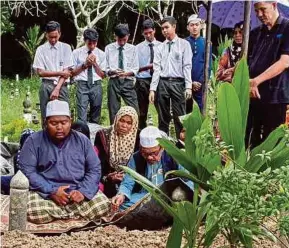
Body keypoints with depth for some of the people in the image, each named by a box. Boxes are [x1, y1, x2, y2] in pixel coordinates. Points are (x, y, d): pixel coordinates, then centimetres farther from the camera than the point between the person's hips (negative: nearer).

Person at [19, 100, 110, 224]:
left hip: (77, 190, 2)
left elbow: (95, 169, 5)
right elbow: (27, 170, -7)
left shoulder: (82, 140, 7)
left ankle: (58, 212, -1)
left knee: (102, 206, -21)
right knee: (34, 213, -32)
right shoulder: (34, 141, 1)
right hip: (45, 192, -2)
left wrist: (83, 191, -13)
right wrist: (52, 191, -17)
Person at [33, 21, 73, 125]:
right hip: (46, 86, 0)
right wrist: (60, 73, -6)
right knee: (46, 117, 1)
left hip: (61, 86, 0)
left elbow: (66, 71, -1)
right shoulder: (41, 49, 5)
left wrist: (57, 89, -11)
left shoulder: (66, 48, 5)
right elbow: (40, 72, 0)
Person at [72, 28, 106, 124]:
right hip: (82, 85, -2)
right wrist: (85, 64, -8)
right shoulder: (77, 53, 4)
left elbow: (102, 75, 5)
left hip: (96, 85, 2)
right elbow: (73, 72, 4)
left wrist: (94, 63, -8)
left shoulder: (101, 54, 8)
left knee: (95, 117, 8)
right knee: (82, 116, -10)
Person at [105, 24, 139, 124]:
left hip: (128, 82, 0)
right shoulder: (109, 48, 6)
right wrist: (112, 71, -17)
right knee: (113, 112, 3)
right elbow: (105, 69, 6)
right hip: (114, 82, 0)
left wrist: (127, 73, -14)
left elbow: (135, 69, 7)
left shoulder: (132, 49, 9)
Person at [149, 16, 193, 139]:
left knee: (179, 117, -4)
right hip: (162, 83, 3)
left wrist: (188, 86, -11)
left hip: (177, 83, -3)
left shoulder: (184, 44, 5)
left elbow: (187, 66, -2)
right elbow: (156, 69, 8)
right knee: (163, 118, 8)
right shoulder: (160, 47, 12)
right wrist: (152, 88, 0)